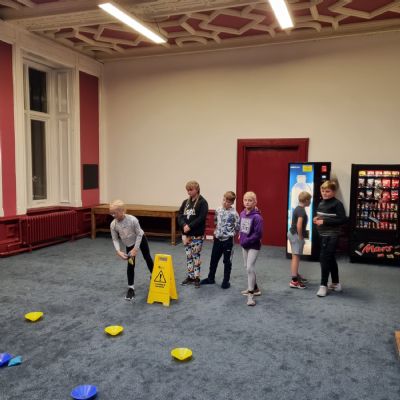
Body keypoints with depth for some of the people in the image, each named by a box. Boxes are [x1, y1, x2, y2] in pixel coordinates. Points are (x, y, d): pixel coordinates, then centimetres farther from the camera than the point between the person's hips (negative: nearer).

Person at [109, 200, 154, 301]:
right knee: (130, 264, -3)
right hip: (129, 245, 2)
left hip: (141, 240, -2)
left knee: (147, 258, 17)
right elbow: (115, 239, -13)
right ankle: (131, 288, 7)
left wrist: (136, 249, -24)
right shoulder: (113, 224, -24)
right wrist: (118, 251, -27)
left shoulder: (132, 220, -35)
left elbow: (139, 234, -24)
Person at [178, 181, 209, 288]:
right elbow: (180, 215, 4)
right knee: (188, 256, 12)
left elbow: (201, 218, -17)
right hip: (186, 233, 6)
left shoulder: (202, 202, -8)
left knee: (196, 256, 1)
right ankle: (190, 276, 22)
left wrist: (190, 226, -20)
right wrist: (184, 225, -14)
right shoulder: (185, 202, 10)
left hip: (197, 235, -6)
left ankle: (197, 278, 11)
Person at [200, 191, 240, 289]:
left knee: (227, 261, 8)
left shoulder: (234, 213, -15)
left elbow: (237, 228, -11)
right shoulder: (218, 210, 0)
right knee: (213, 259, 15)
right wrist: (217, 231, 11)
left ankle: (226, 281, 21)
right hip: (217, 239, 5)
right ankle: (211, 278, 31)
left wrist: (230, 233, -3)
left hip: (228, 240, -5)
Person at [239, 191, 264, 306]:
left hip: (253, 246, -8)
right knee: (247, 267, 17)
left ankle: (250, 294, -2)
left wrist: (246, 241, -21)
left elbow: (258, 234, -24)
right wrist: (240, 235, 2)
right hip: (244, 245, 8)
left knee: (250, 268, -11)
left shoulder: (257, 217, -21)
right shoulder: (242, 214, 1)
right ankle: (254, 288, 34)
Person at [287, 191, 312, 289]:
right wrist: (301, 237, -18)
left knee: (295, 256, 19)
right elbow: (299, 225, -29)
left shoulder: (297, 208, 12)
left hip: (292, 233, 10)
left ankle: (296, 275, 33)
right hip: (296, 235, -10)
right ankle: (294, 281, -7)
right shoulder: (302, 210, -18)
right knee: (296, 257, -8)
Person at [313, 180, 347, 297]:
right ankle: (335, 283, 30)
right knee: (330, 259, 17)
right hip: (323, 235, 8)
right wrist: (316, 219, 1)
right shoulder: (321, 203, 11)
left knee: (324, 258, -8)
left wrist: (324, 221, -23)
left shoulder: (337, 204, -14)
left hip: (331, 236, -8)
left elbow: (342, 219, -21)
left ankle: (324, 285, 3)